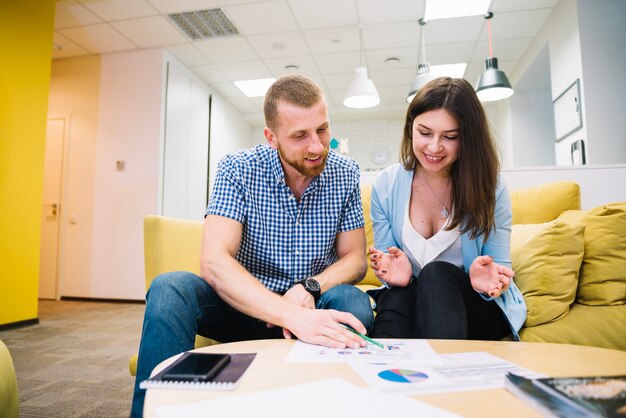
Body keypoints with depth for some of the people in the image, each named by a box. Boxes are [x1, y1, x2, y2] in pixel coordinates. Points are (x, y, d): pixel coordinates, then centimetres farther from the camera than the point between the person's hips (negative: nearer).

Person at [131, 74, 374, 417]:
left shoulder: (344, 175, -5)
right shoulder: (238, 170, -13)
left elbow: (354, 259, -2)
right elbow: (213, 262, -26)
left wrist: (311, 288, -24)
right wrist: (292, 316, -40)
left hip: (313, 305, 2)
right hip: (247, 304, -1)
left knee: (353, 302, -31)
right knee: (169, 289, -27)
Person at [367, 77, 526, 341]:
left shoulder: (489, 187, -7)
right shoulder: (386, 185, -4)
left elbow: (501, 265, -2)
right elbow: (386, 265, 2)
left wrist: (488, 280, -28)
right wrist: (396, 275, -24)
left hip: (479, 308, 1)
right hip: (408, 300, 0)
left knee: (436, 273, -32)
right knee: (394, 298, -35)